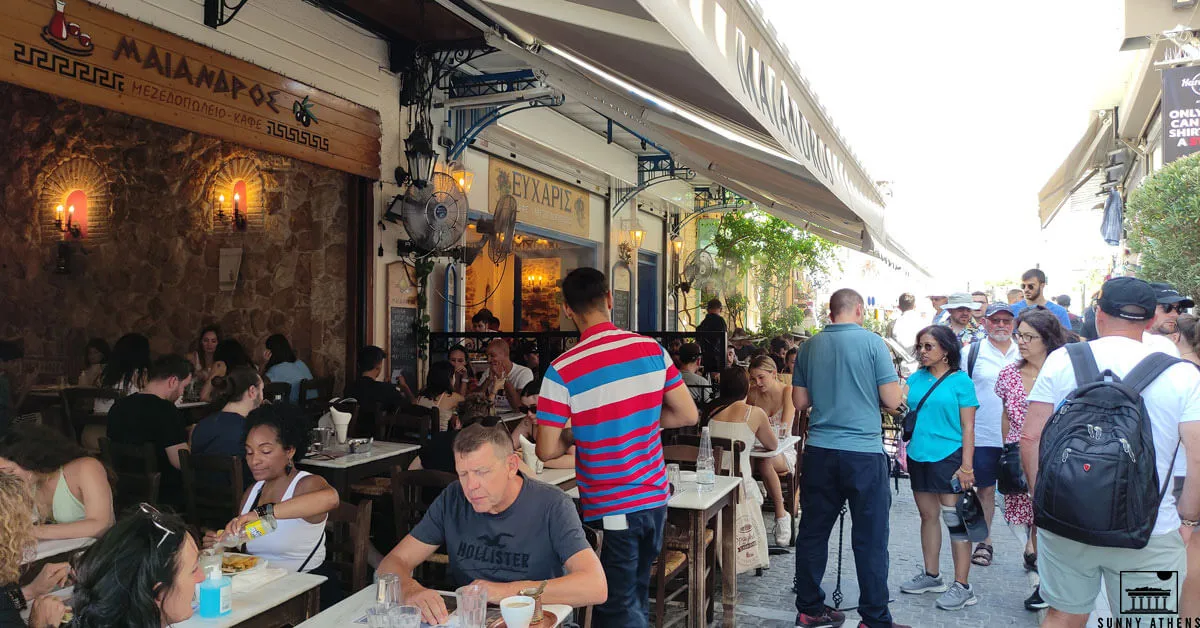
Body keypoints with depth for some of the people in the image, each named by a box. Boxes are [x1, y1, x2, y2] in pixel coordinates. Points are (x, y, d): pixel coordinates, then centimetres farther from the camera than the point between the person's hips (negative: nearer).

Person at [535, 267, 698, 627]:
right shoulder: (652, 350, -5)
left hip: (609, 508, -5)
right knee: (638, 598, 23)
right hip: (655, 497, 5)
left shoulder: (562, 371, -17)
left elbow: (547, 451, -14)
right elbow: (688, 416, 2)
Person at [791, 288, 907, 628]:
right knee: (870, 539, 5)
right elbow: (892, 400, -7)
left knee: (813, 532, 12)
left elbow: (799, 401, 9)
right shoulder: (872, 342, -7)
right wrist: (868, 391, 12)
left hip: (819, 452, 4)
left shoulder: (809, 346, 5)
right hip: (864, 452, -4)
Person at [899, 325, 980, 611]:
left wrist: (967, 466, -13)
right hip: (919, 457, 5)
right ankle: (931, 576, 27)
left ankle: (962, 586, 6)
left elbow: (968, 427, -7)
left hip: (949, 457, -5)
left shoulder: (960, 381, -4)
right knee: (928, 516, 14)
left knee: (955, 519, -2)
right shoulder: (915, 379, 9)